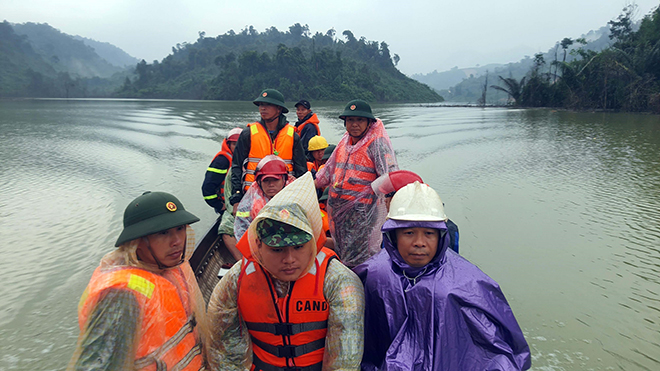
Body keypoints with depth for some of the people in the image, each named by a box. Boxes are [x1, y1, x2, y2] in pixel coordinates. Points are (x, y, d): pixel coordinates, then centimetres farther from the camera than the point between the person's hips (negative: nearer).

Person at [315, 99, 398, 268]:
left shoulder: (377, 143, -9)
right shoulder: (344, 142, 13)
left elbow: (390, 172, -21)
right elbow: (329, 169, 25)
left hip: (363, 210, -7)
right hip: (338, 208, 7)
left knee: (359, 258, -6)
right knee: (341, 252, 17)